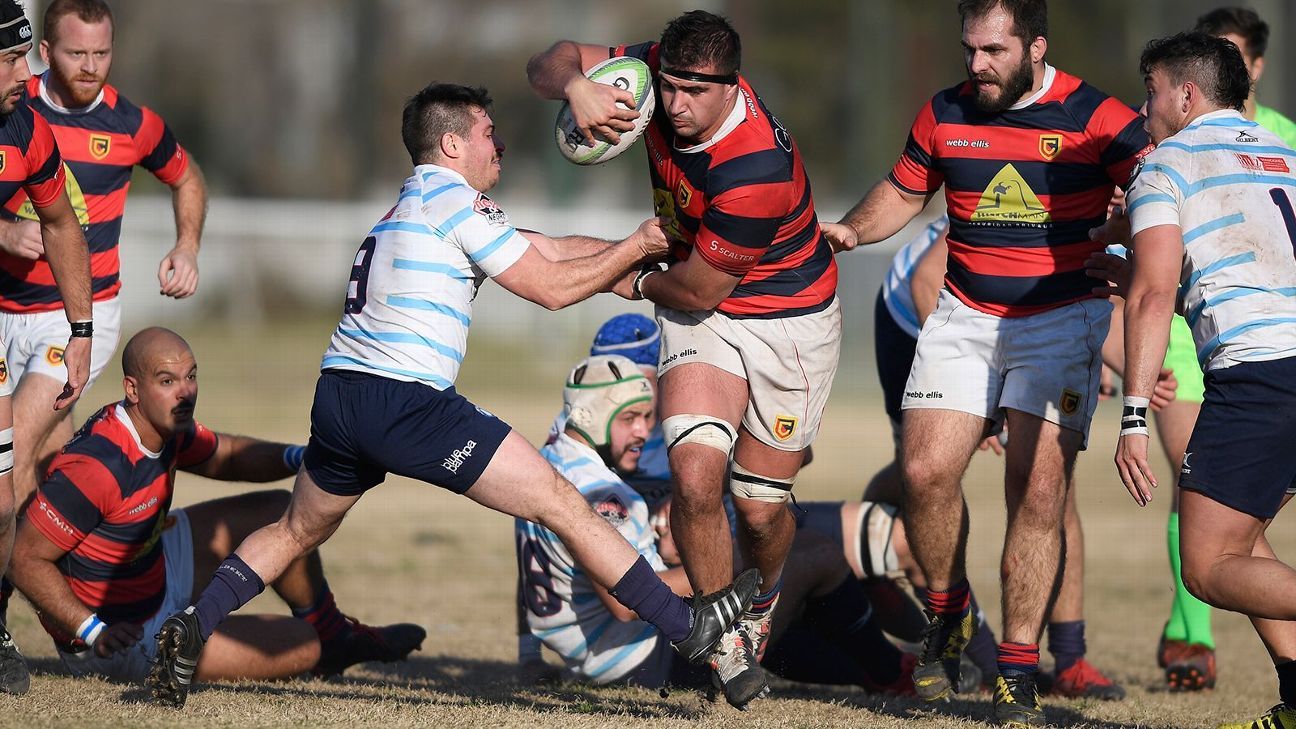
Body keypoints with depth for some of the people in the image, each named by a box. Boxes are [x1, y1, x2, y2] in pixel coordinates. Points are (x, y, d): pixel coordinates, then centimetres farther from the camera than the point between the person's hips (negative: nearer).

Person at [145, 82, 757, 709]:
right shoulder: (453, 198, -5)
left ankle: (191, 627, 14)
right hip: (407, 404, -9)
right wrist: (635, 249, 5)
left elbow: (549, 251, 24)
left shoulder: (417, 201, 24)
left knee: (296, 532, 28)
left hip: (338, 397, 9)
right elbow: (549, 287, -4)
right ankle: (686, 626, -3)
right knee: (564, 507, -4)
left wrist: (637, 253, 19)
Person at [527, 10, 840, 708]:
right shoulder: (661, 75, -15)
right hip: (700, 319, 4)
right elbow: (549, 65, -5)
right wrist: (578, 85, -29)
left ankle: (761, 606, 39)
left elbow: (696, 290, -22)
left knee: (760, 505, 3)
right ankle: (725, 644, 0)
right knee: (696, 474, -18)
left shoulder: (757, 169, -34)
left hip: (787, 319, -4)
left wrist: (639, 281, -2)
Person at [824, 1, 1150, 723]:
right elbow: (903, 193, 19)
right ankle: (949, 613, 16)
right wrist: (852, 230, -1)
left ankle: (1019, 671, -4)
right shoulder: (944, 115, 4)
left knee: (1039, 491, -12)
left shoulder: (1098, 119, -8)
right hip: (965, 315, 3)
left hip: (1063, 320, -3)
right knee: (926, 473, -12)